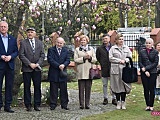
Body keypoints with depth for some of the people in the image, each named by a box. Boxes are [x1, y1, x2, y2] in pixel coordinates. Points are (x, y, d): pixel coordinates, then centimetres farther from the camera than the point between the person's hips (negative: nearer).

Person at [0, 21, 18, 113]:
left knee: (9, 86, 5)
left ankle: (8, 106, 11)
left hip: (10, 65, 3)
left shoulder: (13, 39, 12)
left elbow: (16, 52, 10)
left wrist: (10, 56, -9)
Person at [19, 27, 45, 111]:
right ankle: (28, 105, 9)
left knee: (37, 87, 2)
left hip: (37, 68, 2)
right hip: (26, 68, -2)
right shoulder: (23, 43, 3)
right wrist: (30, 64, -12)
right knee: (27, 87, 2)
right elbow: (21, 55, -5)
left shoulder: (40, 43, 12)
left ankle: (37, 105, 8)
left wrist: (38, 64, -8)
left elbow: (42, 55, 7)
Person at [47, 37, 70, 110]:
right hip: (53, 73, -3)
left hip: (63, 73, 3)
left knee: (63, 90, 6)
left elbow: (68, 60, 3)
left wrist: (64, 65, -18)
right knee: (53, 90, 2)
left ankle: (64, 105, 13)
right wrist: (58, 66, -18)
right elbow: (50, 60, -9)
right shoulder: (51, 50, 2)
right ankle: (53, 105, 8)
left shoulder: (65, 51, 13)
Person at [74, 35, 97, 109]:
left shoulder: (91, 49, 17)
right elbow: (75, 60, -2)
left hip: (89, 71, 2)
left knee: (88, 88, 2)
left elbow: (95, 60, 11)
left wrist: (90, 57, -9)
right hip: (81, 72, -2)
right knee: (81, 89, -1)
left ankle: (87, 104, 7)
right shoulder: (77, 50, 9)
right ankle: (81, 104, 4)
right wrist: (83, 58, -12)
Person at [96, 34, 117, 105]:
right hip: (104, 69, 2)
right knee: (105, 85, 8)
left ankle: (114, 98, 11)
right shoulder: (100, 49, 4)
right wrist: (102, 64, 8)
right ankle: (105, 98, 17)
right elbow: (98, 58, 15)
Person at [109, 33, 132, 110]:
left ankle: (123, 102, 8)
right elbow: (110, 58, -4)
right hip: (115, 69, -2)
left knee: (124, 85, 0)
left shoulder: (126, 48, 12)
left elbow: (130, 57, 10)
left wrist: (125, 60, -8)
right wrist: (119, 60, -9)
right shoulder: (113, 48, 4)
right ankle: (118, 102, 11)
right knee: (117, 86, 1)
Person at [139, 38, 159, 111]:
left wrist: (146, 68, -12)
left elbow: (155, 63, -4)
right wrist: (145, 71, -9)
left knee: (152, 90, 0)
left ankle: (151, 105, 9)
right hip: (144, 73, 2)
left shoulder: (155, 52, 1)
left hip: (152, 73, -2)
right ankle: (147, 105, 12)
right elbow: (139, 62, 2)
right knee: (146, 89, 4)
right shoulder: (142, 52, 7)